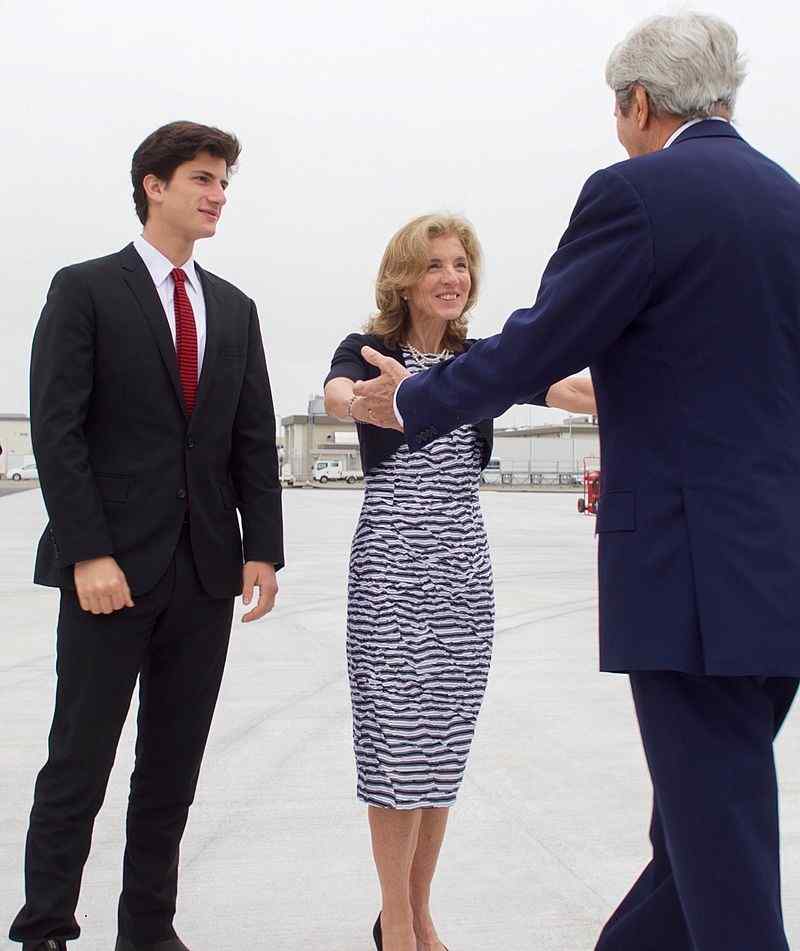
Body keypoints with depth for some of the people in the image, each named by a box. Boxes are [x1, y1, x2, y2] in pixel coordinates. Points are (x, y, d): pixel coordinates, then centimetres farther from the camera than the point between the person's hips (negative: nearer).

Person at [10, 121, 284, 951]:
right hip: (114, 565, -5)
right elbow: (56, 430, -9)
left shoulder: (235, 309, 15)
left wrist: (262, 549, 3)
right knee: (80, 764, 1)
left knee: (173, 768, 10)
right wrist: (88, 554, -16)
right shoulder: (85, 289, -1)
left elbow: (254, 440, 12)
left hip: (205, 571, 5)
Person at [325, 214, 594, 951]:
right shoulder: (370, 349, 0)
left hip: (464, 565, 4)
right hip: (391, 563, -4)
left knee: (444, 740, 8)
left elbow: (566, 389, -8)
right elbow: (336, 393, -23)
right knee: (400, 736, -3)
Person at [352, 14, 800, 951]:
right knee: (699, 822, 18)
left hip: (702, 573, -8)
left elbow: (533, 351, -7)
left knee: (721, 853, 1)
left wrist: (410, 400, 10)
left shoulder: (636, 194, -10)